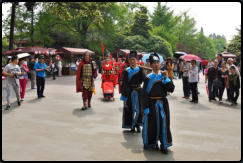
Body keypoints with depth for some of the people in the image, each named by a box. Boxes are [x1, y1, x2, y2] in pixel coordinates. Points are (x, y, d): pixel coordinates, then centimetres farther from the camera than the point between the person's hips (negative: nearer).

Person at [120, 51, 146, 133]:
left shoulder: (140, 69, 4)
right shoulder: (127, 71, -2)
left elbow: (144, 79, -12)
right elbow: (124, 83, -6)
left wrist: (141, 69, -16)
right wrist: (125, 94, -14)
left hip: (138, 91, 2)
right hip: (129, 92, -2)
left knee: (139, 108, 6)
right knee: (130, 109, 2)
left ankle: (137, 124, 22)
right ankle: (132, 125, 17)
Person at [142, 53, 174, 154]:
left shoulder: (164, 76, 6)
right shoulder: (148, 77, -3)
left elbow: (171, 89, -2)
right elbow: (144, 94, -5)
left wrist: (166, 79, -13)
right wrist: (146, 107, -11)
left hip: (163, 103, 2)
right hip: (152, 103, -2)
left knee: (164, 123, 5)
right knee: (152, 124, 5)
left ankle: (163, 145, 18)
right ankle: (152, 144, 24)